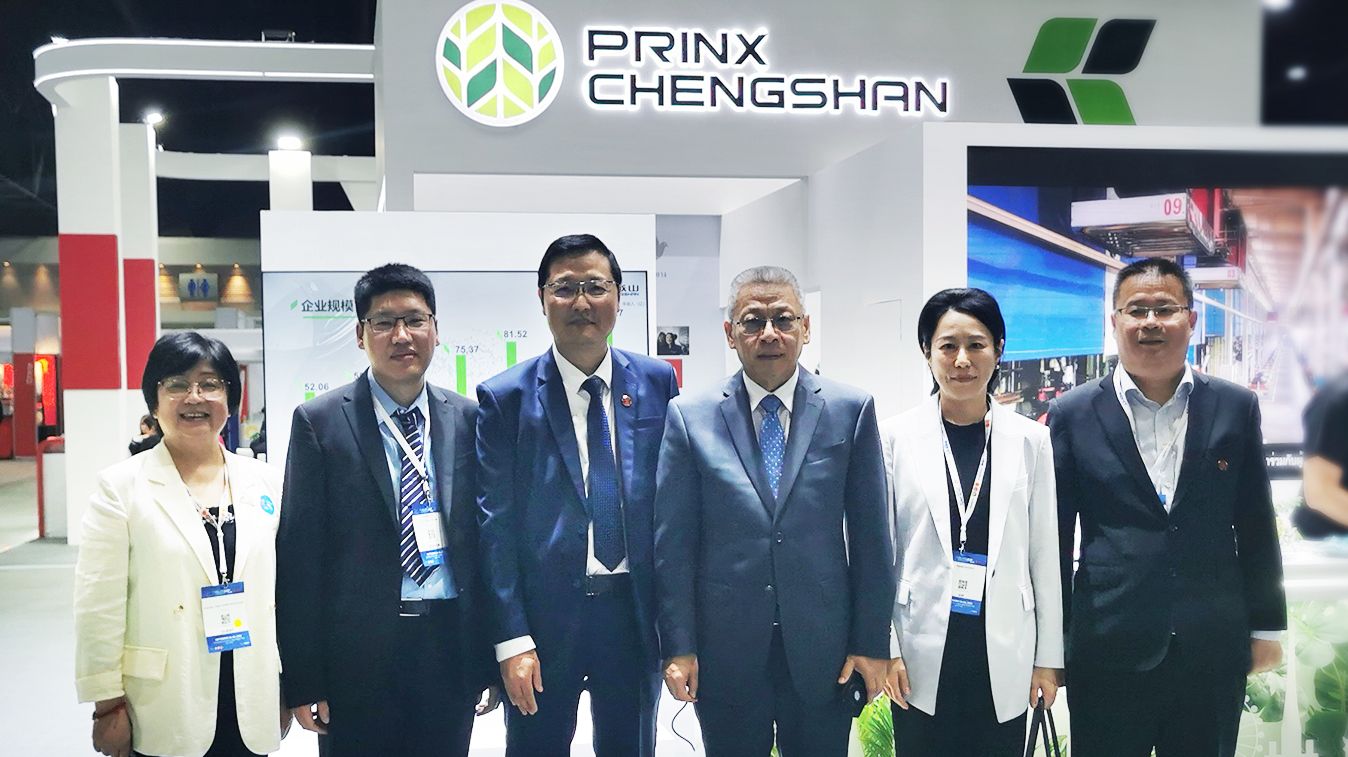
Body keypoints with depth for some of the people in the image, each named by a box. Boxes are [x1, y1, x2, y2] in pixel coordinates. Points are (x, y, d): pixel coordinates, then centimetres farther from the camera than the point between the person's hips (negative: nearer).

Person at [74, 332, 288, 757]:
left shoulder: (265, 483, 4)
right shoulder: (122, 487, -4)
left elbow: (282, 590, 8)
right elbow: (100, 606, -6)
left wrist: (285, 688, 9)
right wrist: (108, 704, -7)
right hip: (163, 713, -3)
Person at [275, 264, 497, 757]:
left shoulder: (468, 418, 5)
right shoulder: (320, 421, -4)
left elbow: (483, 539, 8)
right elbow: (299, 554, -5)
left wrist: (490, 656, 8)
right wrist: (302, 679, -7)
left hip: (451, 647, 3)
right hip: (358, 653, -2)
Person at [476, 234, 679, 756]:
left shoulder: (658, 382, 1)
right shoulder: (505, 398, -6)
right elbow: (495, 524, -7)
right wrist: (511, 640, -11)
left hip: (636, 610, 2)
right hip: (545, 614, -2)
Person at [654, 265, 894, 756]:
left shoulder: (851, 410, 0)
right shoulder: (689, 417, -1)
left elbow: (870, 536, 1)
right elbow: (672, 541, -1)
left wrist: (872, 643, 0)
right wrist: (678, 646, -4)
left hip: (822, 650, 0)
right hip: (725, 651, 0)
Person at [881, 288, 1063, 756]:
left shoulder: (1030, 439, 2)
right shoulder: (896, 436, -2)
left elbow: (1044, 555, 5)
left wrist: (1048, 657, 5)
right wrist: (884, 648, -2)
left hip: (1003, 655, 1)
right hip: (922, 652, -1)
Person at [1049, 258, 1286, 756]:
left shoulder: (1236, 408, 4)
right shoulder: (1072, 414, -2)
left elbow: (1255, 527, 8)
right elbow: (1054, 535, 1)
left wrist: (1266, 627, 9)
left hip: (1214, 650, 2)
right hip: (1109, 651, -2)